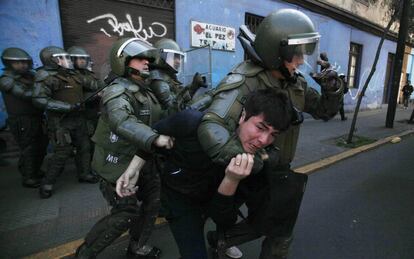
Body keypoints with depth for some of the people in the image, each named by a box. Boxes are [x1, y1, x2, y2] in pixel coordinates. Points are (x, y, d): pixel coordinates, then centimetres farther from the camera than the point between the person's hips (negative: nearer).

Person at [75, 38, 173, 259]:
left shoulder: (145, 90, 10)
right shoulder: (118, 93, -21)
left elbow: (158, 117, 19)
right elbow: (122, 121, -42)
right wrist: (154, 138, -55)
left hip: (141, 160, 9)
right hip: (117, 165, -9)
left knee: (154, 199, 14)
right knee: (126, 214, -1)